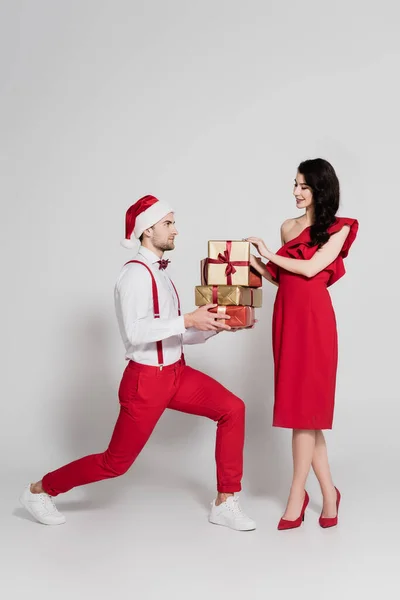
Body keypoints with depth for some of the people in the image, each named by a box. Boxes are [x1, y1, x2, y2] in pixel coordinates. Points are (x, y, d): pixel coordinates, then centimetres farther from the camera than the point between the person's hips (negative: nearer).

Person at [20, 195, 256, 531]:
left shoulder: (161, 274, 12)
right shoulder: (136, 273, -17)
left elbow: (178, 335, 11)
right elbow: (135, 330, -31)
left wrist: (215, 325, -2)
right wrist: (187, 320, -30)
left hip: (176, 372, 8)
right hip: (146, 379, -8)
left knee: (232, 409, -5)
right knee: (117, 462, 3)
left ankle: (225, 503, 6)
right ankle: (40, 491, 25)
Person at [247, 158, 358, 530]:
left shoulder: (337, 228, 1)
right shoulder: (288, 227, 17)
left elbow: (311, 268, -9)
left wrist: (269, 254, -2)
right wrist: (252, 263, 5)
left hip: (313, 318, -6)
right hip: (286, 316, 6)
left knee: (304, 403, -5)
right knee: (302, 405, 6)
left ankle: (297, 495, 4)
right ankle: (328, 493, 17)